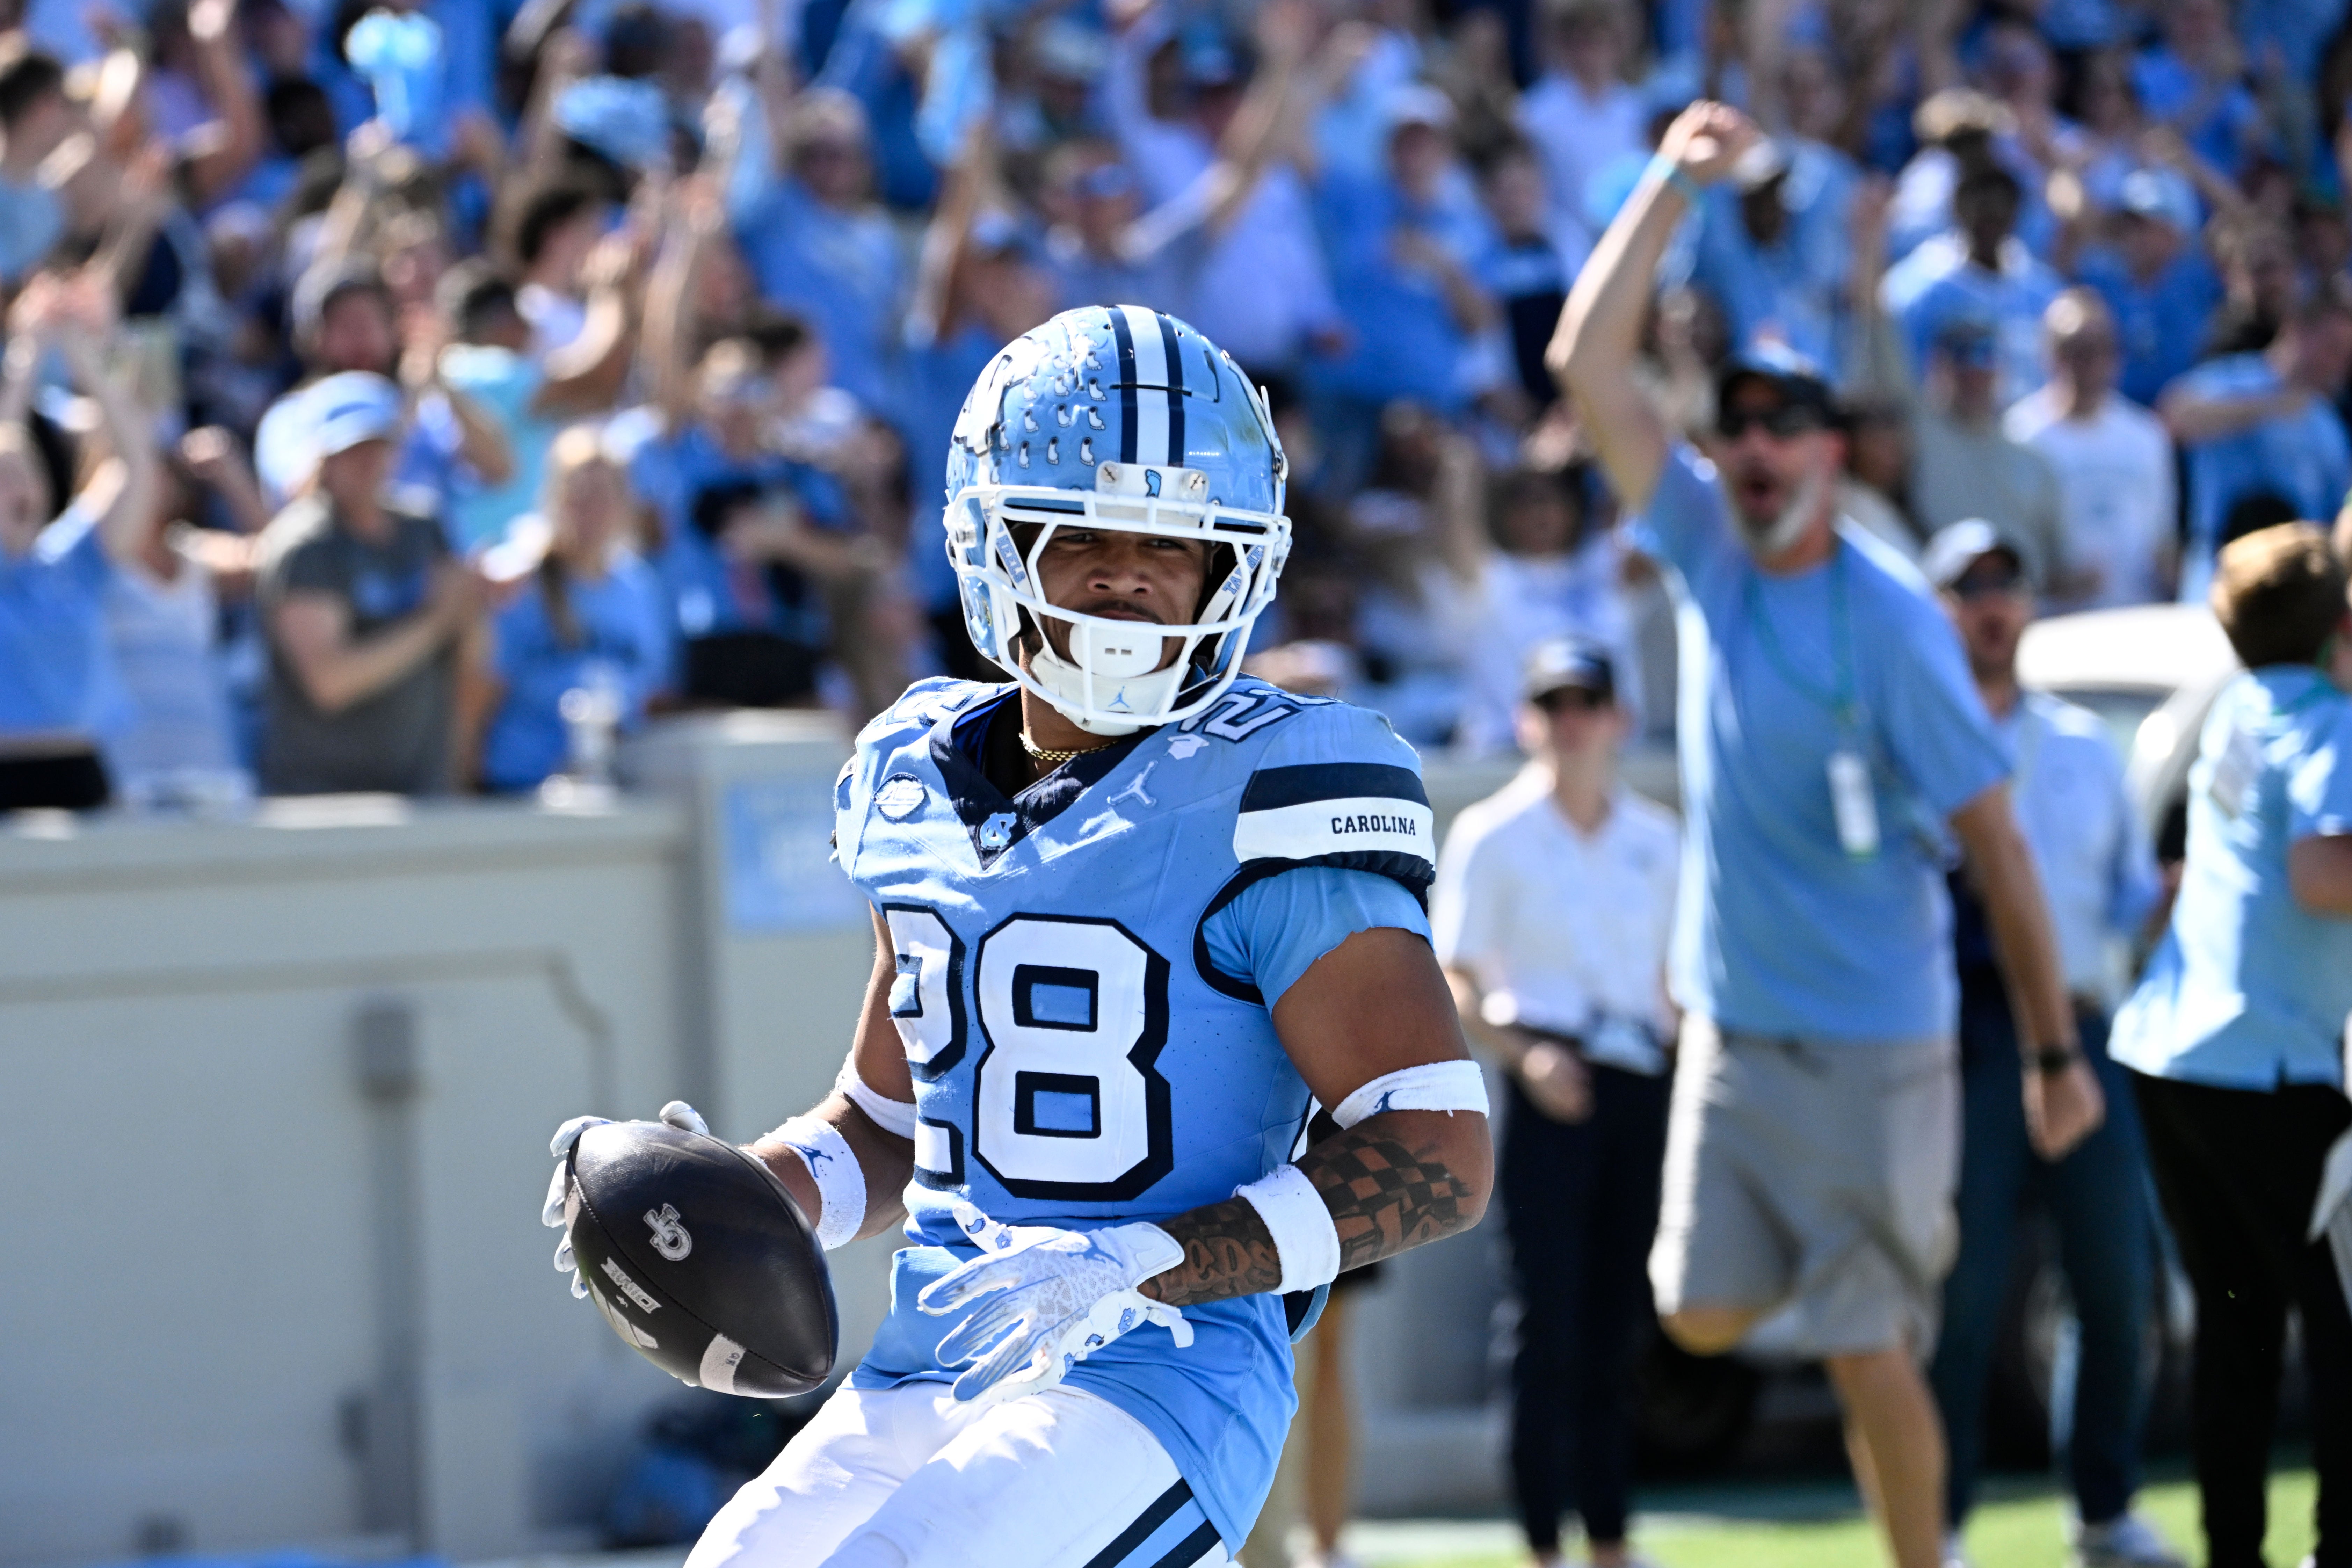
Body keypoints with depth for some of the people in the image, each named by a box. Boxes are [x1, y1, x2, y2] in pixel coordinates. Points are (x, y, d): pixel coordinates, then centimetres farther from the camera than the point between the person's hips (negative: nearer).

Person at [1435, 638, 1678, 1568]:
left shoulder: (1656, 839, 12)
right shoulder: (1492, 836, -1)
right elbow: (1454, 983, -3)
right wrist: (1525, 1055, -19)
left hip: (1641, 1088, 4)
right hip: (1550, 1091, -4)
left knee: (1619, 1325, 8)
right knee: (1549, 1325, -8)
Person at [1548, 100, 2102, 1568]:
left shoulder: (1888, 618, -13)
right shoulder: (1707, 549, 2)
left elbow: (1994, 838, -11)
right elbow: (1588, 363, -1)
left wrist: (2056, 1046, -12)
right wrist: (1674, 183, -8)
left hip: (1872, 1045, -5)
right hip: (1727, 1037, 5)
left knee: (1871, 1353, -4)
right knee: (1706, 1316, 4)